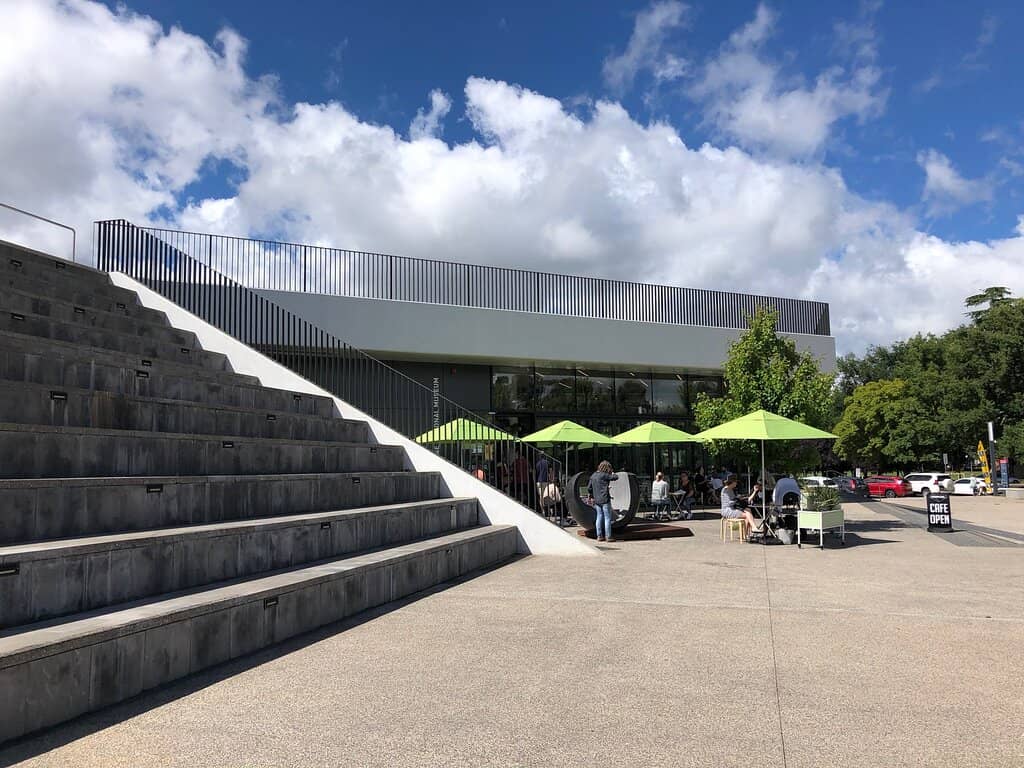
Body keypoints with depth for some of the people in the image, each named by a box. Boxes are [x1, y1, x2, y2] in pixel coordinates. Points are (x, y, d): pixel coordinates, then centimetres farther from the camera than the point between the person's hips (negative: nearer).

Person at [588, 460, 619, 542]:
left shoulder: (593, 476, 10)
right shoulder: (604, 475, -12)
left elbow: (589, 488, 13)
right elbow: (616, 477, -6)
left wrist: (593, 497, 23)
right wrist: (613, 474, 15)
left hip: (597, 500, 7)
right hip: (605, 500, -7)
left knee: (599, 517, 12)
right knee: (607, 518, 0)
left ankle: (599, 536, 14)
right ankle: (608, 536, 1)